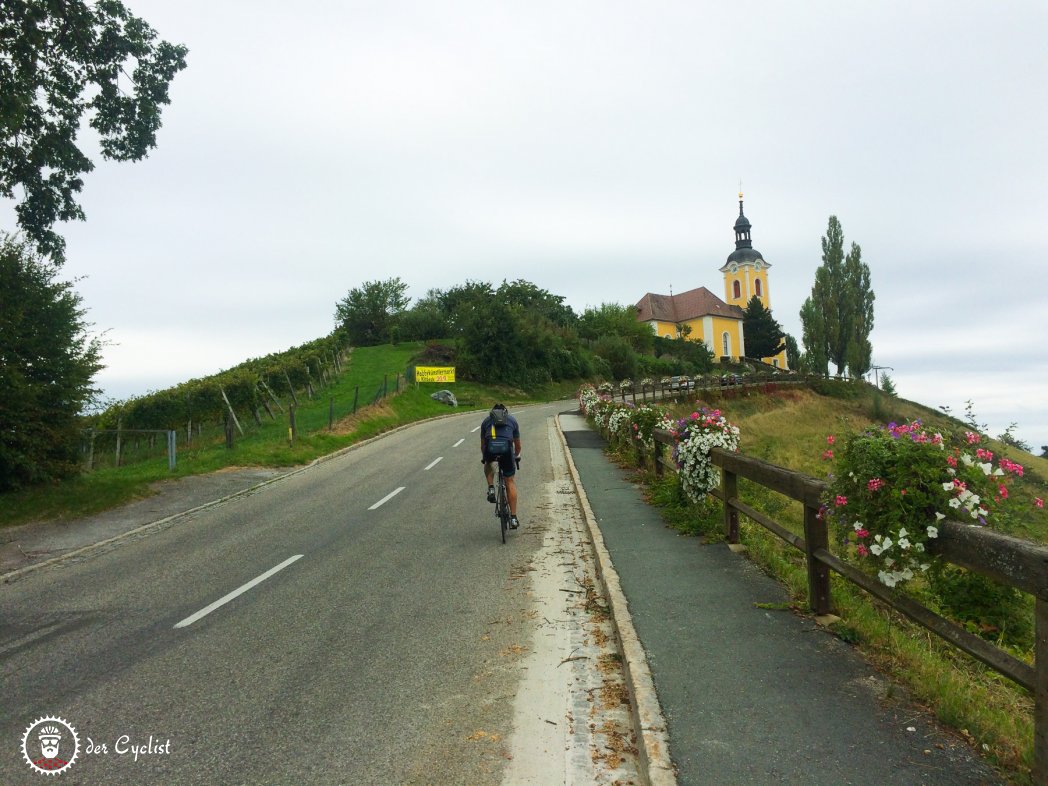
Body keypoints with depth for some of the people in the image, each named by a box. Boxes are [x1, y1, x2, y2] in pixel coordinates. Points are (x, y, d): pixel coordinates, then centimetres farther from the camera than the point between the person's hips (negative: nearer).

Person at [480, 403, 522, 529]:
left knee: (489, 464, 38)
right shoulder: (512, 419, 29)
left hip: (490, 449, 0)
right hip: (506, 449, 0)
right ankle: (513, 518, 12)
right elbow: (517, 445, 34)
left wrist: (484, 457, 54)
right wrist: (516, 456, 54)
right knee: (510, 482, 14)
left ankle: (491, 488, 16)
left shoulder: (486, 420, 29)